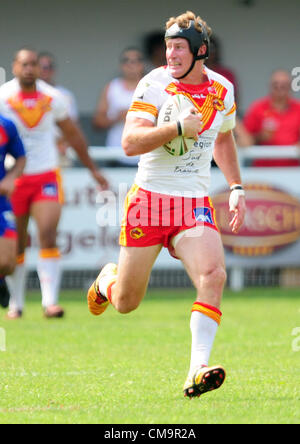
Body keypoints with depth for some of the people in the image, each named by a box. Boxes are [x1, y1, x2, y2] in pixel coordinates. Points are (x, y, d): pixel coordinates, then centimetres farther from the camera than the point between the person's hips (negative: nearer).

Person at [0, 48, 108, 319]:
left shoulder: (52, 98, 2)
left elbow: (73, 134, 15)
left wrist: (93, 169, 20)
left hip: (46, 176, 1)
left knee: (48, 235, -15)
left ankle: (50, 301, -16)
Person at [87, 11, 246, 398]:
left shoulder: (223, 90, 5)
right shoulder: (154, 85, -9)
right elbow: (130, 143, -20)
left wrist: (236, 188, 18)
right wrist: (179, 127, -29)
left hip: (196, 204, 3)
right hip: (150, 198, -3)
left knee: (213, 276, -23)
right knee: (125, 304, 5)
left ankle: (197, 373, -25)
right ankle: (108, 279, 43)